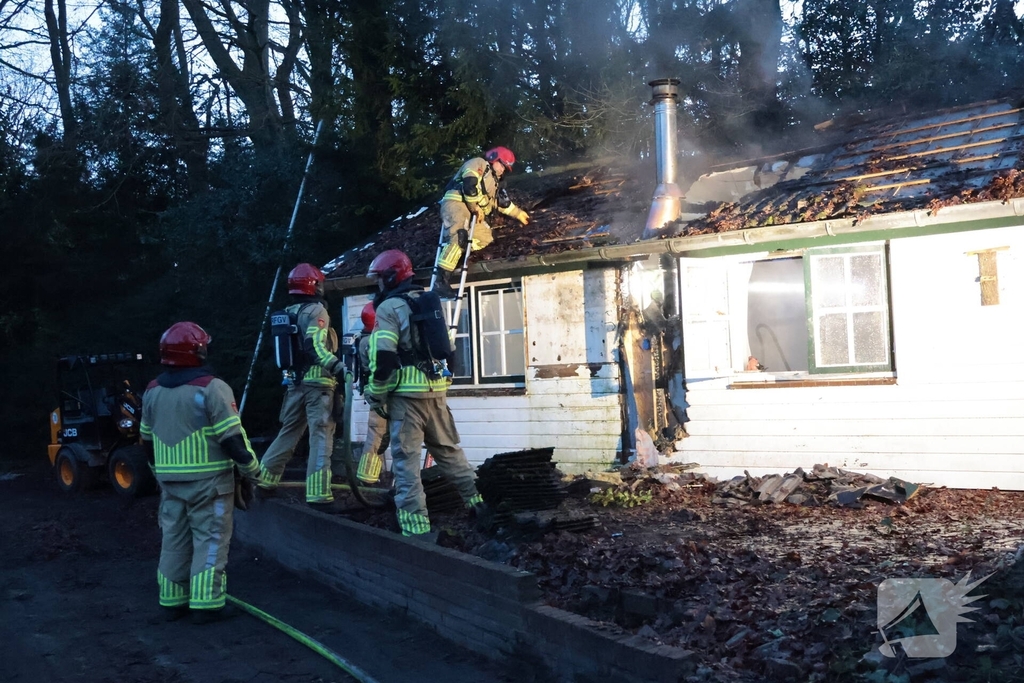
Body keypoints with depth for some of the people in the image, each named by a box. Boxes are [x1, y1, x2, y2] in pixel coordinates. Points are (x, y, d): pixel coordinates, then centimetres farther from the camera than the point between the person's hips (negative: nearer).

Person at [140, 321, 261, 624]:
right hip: (208, 480, -6)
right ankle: (206, 604, 1)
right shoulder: (211, 388, -14)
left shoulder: (152, 392, 8)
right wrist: (251, 471, -5)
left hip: (170, 480, 6)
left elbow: (147, 440, 17)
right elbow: (232, 437, -15)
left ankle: (172, 601, 21)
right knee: (210, 540, 0)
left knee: (174, 540, 14)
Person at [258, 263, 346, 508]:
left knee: (289, 432, 19)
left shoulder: (287, 314, 15)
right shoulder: (316, 310, -9)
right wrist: (336, 365, -33)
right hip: (317, 382, -8)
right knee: (321, 436, -8)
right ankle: (318, 495, -12)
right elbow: (315, 346, -23)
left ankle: (264, 479, 26)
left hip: (295, 382, 8)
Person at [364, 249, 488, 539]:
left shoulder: (389, 308, -7)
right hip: (436, 390, 7)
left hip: (407, 394, -7)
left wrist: (377, 396, -6)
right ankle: (476, 503, 26)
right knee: (448, 450, 19)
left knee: (406, 459, -4)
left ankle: (417, 528, -7)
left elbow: (383, 357, -16)